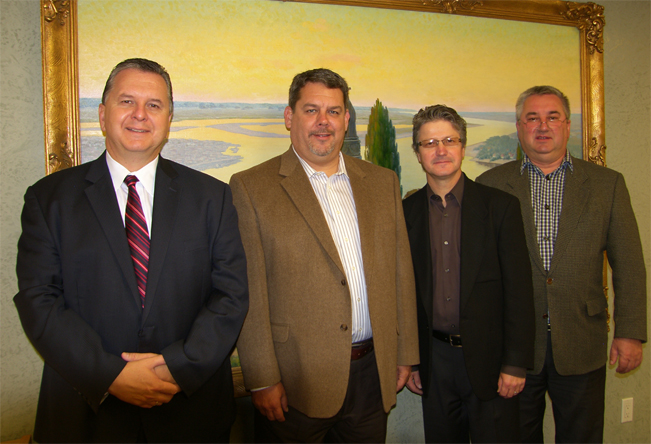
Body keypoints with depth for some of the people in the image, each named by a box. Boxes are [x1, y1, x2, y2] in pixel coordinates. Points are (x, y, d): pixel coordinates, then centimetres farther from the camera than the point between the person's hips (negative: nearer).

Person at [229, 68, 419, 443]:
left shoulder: (383, 182, 7)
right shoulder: (252, 187, -6)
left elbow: (401, 273, 8)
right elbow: (249, 293, -9)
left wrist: (405, 355, 8)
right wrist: (262, 379, -11)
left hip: (373, 374, 4)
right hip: (296, 382, -3)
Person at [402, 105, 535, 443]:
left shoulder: (501, 206, -4)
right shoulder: (406, 213, 2)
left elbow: (519, 290, -5)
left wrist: (515, 364, -8)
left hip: (488, 357, -2)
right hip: (434, 359, 2)